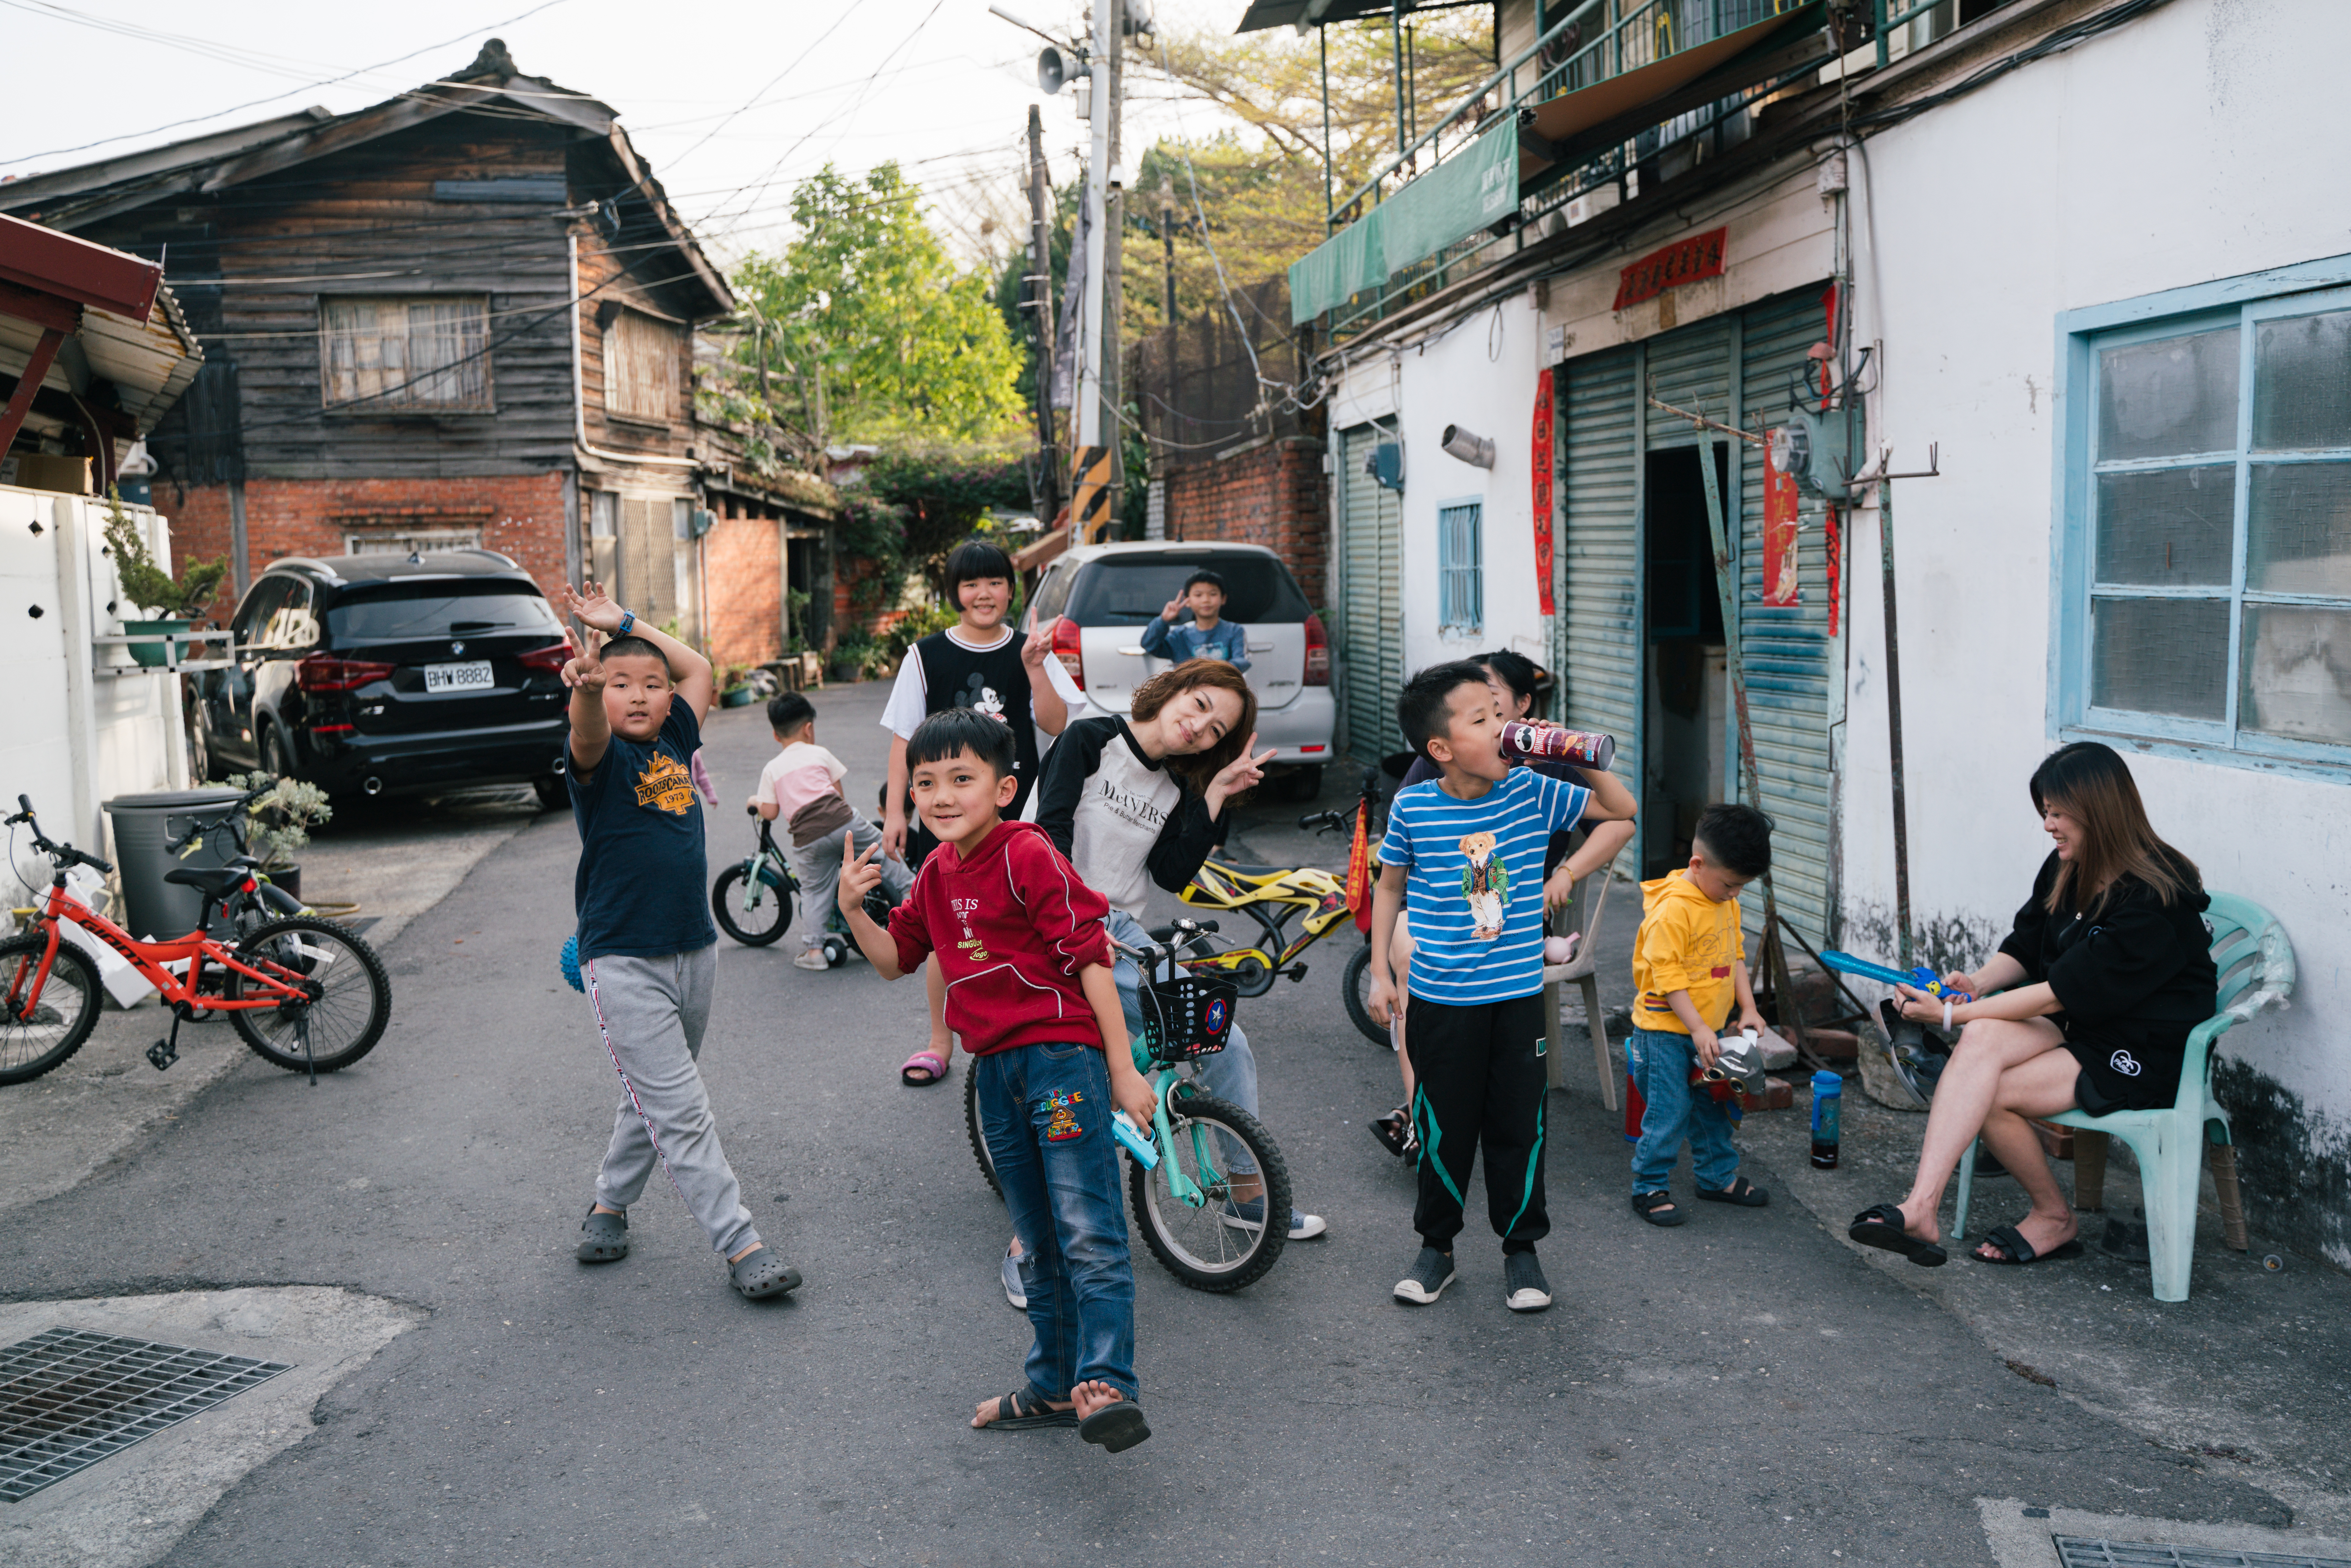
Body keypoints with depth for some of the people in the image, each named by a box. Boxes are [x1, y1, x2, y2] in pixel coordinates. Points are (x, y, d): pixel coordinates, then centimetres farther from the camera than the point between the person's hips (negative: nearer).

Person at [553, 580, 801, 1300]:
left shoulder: (676, 744, 8)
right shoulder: (601, 757, -8)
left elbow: (699, 667, 20)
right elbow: (588, 734, -33)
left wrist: (624, 622, 15)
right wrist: (586, 686, -53)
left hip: (694, 951, 6)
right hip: (622, 962, -6)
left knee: (657, 1097, 18)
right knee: (680, 1110, -6)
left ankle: (611, 1202, 36)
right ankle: (741, 1245, -3)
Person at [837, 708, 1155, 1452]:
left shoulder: (1029, 856, -13)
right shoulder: (936, 873, 11)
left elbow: (1091, 958, -14)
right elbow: (895, 959, 20)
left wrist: (1124, 1070, -15)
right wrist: (853, 910, 0)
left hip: (1061, 1055, -8)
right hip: (995, 1069, 8)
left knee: (1089, 1236, -13)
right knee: (1039, 1244, 17)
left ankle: (1106, 1385, -14)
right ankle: (1053, 1386, 27)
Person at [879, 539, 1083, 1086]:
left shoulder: (1028, 652, 5)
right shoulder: (927, 656, 1)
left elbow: (1056, 724, -3)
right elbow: (905, 738, 2)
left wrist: (1035, 668, -16)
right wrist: (894, 811, -2)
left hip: (1015, 814, 1)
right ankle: (941, 1044, 17)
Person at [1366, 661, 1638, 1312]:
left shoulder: (1531, 791, -5)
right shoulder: (1412, 807, -8)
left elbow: (1623, 816, 5)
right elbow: (1389, 886, 7)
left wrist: (1568, 871, -11)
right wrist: (1379, 973, 6)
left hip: (1518, 996, 1)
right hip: (1439, 1001, -1)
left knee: (1518, 1126, 9)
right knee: (1443, 1129, 9)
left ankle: (1521, 1247, 26)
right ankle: (1437, 1246, 27)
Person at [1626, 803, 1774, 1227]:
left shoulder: (1728, 903, 5)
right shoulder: (1674, 910, -23)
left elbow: (1735, 956, 15)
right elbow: (1668, 977, -23)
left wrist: (1748, 1008, 6)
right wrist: (1698, 1029, -23)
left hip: (1709, 1028, 8)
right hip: (1666, 1029, -8)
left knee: (1714, 1107, 18)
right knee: (1669, 1112, -4)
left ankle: (1718, 1176, 33)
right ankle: (1649, 1188, 8)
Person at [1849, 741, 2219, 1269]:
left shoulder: (2153, 902, -22)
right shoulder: (2067, 870, 4)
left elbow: (2063, 992, -25)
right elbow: (2024, 947, 12)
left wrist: (1951, 1014, -23)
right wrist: (1978, 984, -11)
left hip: (2148, 1053, -7)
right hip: (2077, 1026, 7)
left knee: (1988, 1094, -24)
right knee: (1983, 1038, -26)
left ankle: (2053, 1216, 0)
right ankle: (1921, 1207, -34)